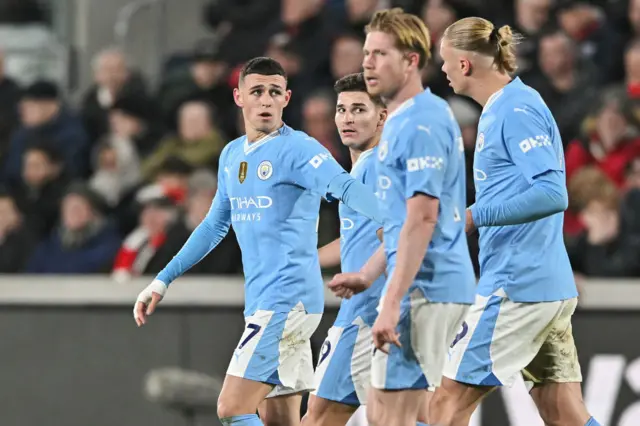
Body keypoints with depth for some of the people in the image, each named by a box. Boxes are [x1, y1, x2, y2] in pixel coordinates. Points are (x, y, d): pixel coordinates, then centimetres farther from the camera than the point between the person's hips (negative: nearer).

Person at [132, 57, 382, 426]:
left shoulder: (297, 149, -9)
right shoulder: (232, 155, 16)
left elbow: (346, 188, -25)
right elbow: (216, 225, 29)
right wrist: (163, 281, 30)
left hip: (288, 299, -8)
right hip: (262, 300, 8)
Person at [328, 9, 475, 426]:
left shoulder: (421, 122, -15)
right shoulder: (402, 120, 17)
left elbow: (422, 219, -23)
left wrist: (392, 304, -26)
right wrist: (367, 275, 23)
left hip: (424, 288, -10)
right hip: (437, 286, 10)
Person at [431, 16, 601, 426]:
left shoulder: (515, 110, -13)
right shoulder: (502, 108, 17)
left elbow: (552, 194, -22)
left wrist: (472, 217, -21)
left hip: (517, 285, -10)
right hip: (552, 285, 10)